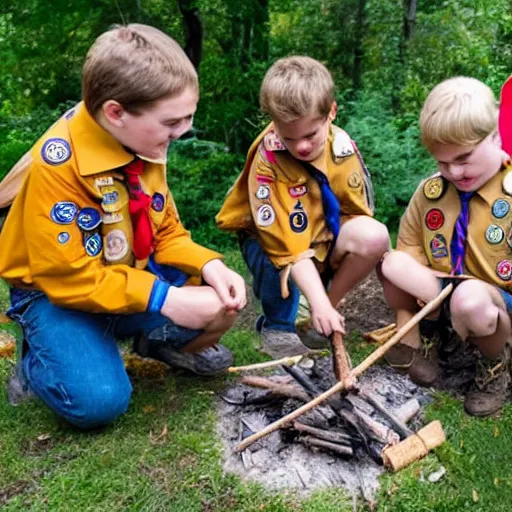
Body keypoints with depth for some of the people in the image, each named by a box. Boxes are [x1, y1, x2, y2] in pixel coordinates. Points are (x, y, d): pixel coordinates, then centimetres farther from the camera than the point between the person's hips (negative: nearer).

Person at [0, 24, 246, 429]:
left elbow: (167, 233, 3)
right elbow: (67, 277, -27)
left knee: (222, 304, -13)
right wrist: (164, 299, -31)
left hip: (134, 280, 6)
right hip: (56, 294, -5)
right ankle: (37, 363, 8)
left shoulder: (144, 144, -6)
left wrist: (209, 266, -18)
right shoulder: (57, 163, -29)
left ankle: (161, 344, 19)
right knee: (99, 401, -26)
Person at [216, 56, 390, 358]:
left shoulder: (341, 144, -17)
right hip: (273, 236, -3)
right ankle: (278, 327, -2)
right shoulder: (267, 161, -29)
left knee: (376, 236, -24)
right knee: (279, 262, -37)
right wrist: (319, 302, -36)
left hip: (324, 233, 4)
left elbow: (357, 210, -1)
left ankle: (320, 317, -4)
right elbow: (288, 246, -31)